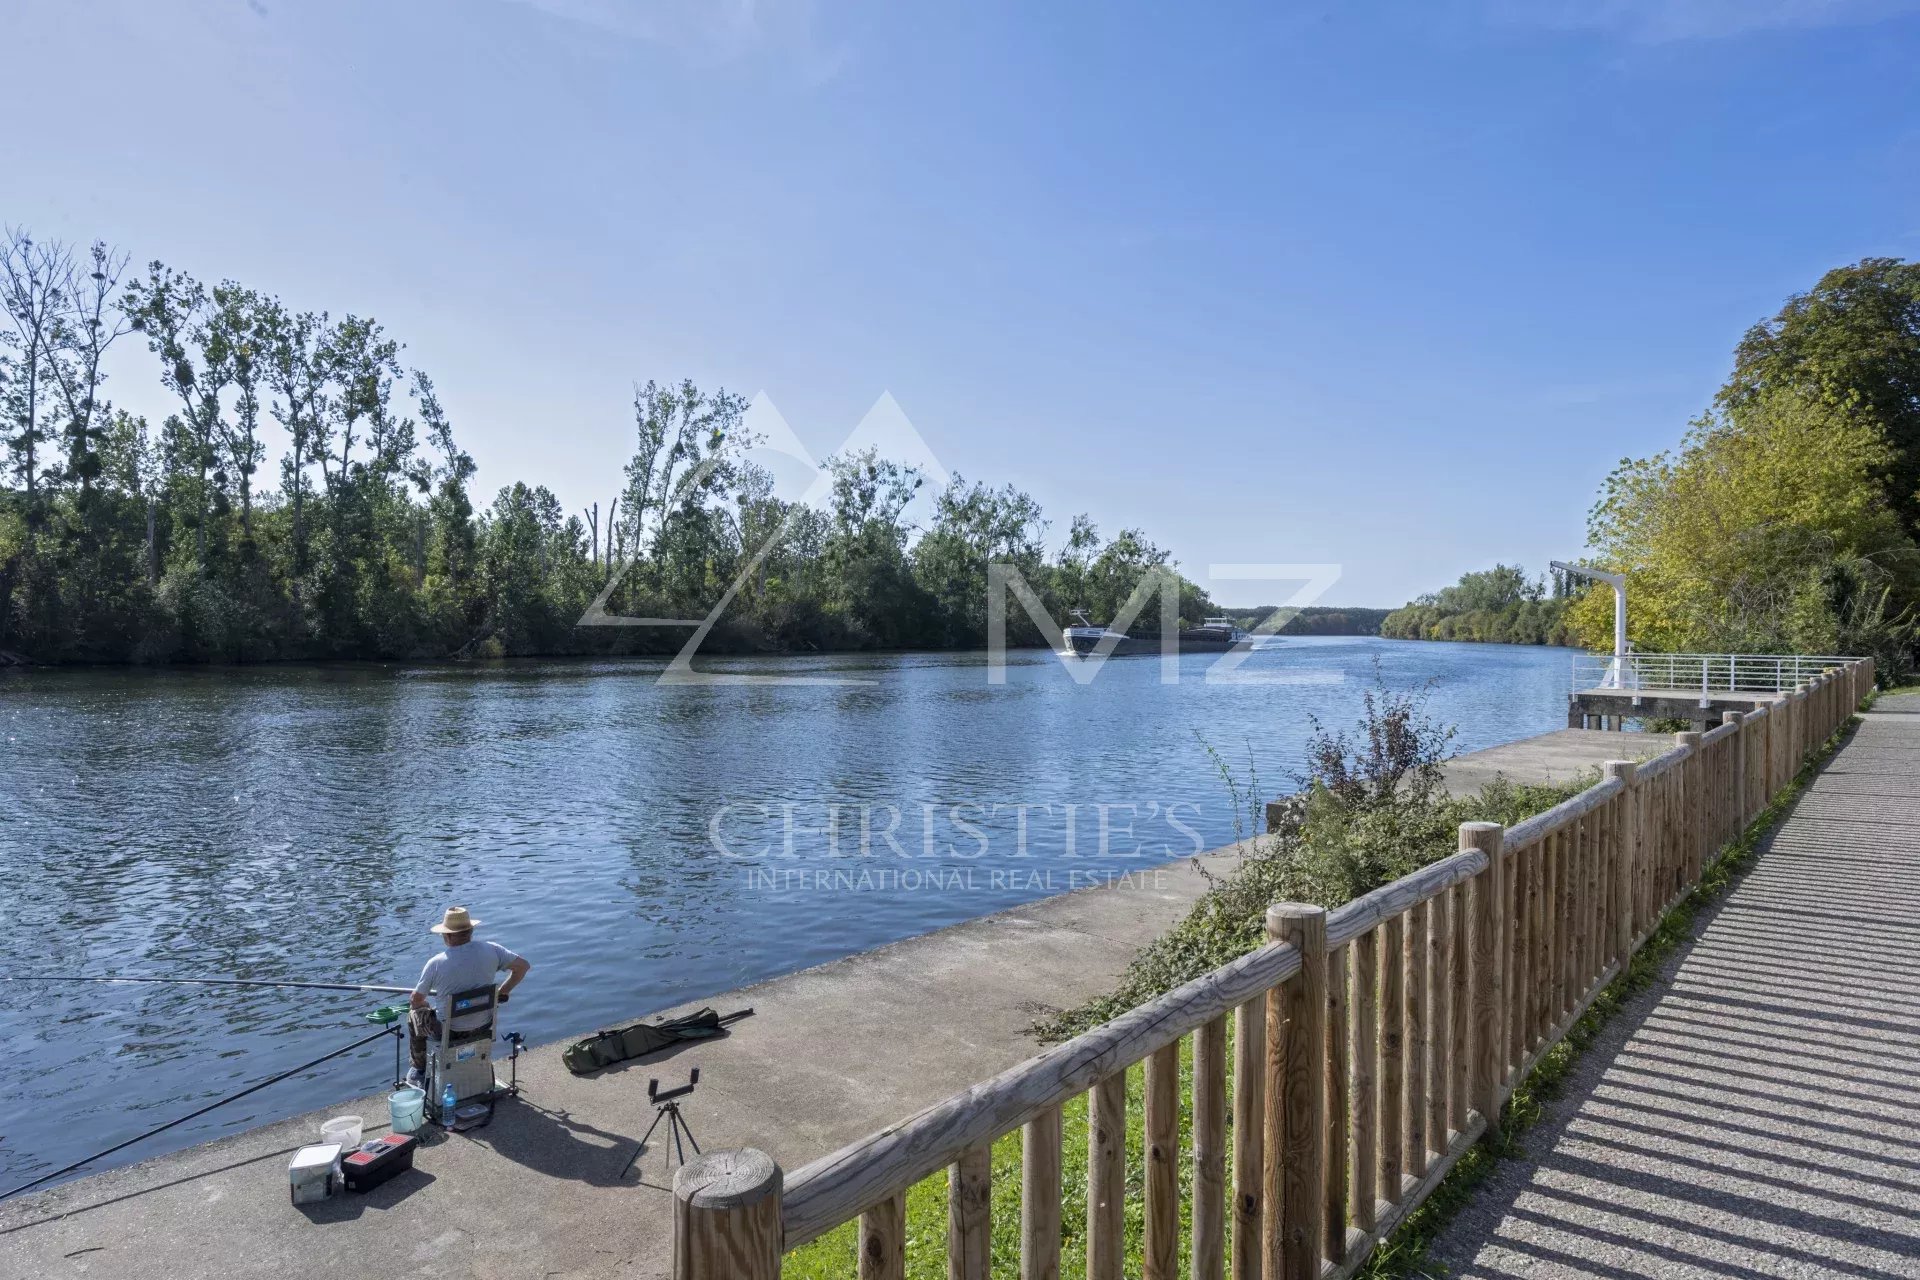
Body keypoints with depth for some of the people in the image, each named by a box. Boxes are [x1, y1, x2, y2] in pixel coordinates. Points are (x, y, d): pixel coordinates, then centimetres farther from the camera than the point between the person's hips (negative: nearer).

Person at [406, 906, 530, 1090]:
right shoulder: (491, 950, -15)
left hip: (448, 1030, -4)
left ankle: (419, 1072, 40)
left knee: (414, 1015, 28)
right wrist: (503, 992, 5)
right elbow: (523, 965, -8)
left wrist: (424, 1003, 17)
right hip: (482, 1023, 4)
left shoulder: (436, 963, -21)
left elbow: (416, 1000, -7)